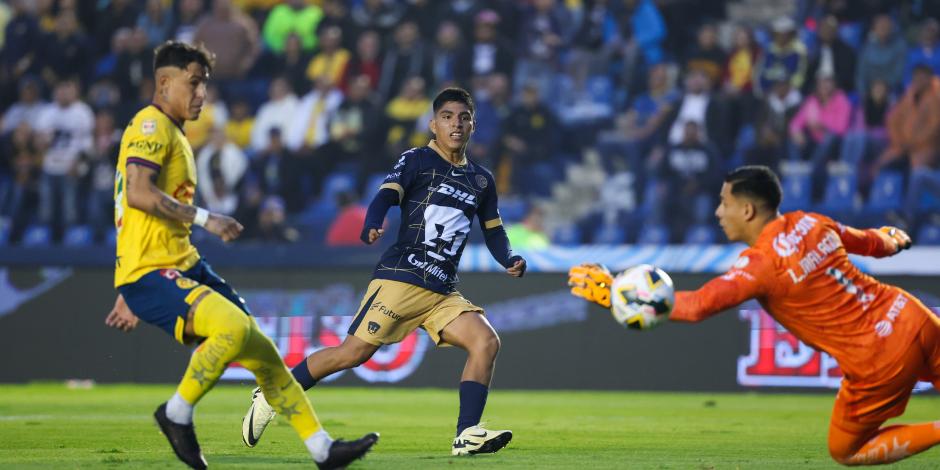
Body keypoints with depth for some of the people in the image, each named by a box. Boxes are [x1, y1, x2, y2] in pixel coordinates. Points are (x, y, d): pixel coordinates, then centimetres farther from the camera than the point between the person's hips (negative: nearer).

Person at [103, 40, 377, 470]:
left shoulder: (174, 134, 23)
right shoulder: (152, 126, -8)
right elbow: (138, 194, -24)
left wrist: (129, 297, 29)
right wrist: (204, 219, -21)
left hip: (184, 268, 10)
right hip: (149, 274, -10)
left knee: (261, 350, 7)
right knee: (234, 324, -31)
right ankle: (177, 414, -12)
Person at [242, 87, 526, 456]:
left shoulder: (481, 179, 18)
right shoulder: (417, 160, 2)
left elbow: (493, 231, 27)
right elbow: (386, 196, -11)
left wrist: (510, 260, 6)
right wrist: (372, 228, -33)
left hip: (443, 293, 5)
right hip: (400, 278, -5)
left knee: (486, 341, -15)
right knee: (355, 351, -11)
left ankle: (467, 435, -17)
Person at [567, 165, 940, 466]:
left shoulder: (761, 263, -17)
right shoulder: (811, 223, 5)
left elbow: (697, 305, -26)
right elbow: (870, 242, 21)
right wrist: (890, 240, 47)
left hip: (879, 359, -7)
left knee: (844, 453, 11)